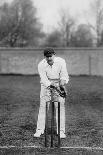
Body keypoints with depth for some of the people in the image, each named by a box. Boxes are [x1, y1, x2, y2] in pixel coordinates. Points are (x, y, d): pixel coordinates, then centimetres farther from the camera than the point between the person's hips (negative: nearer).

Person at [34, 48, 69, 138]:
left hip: (59, 84, 0)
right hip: (46, 84, 0)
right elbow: (43, 78, -27)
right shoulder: (41, 65, -19)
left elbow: (64, 75, -22)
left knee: (60, 106, -5)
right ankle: (40, 130, 5)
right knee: (43, 106, -3)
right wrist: (50, 84, -45)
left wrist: (63, 81, -44)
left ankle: (61, 131, 0)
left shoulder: (61, 62, -18)